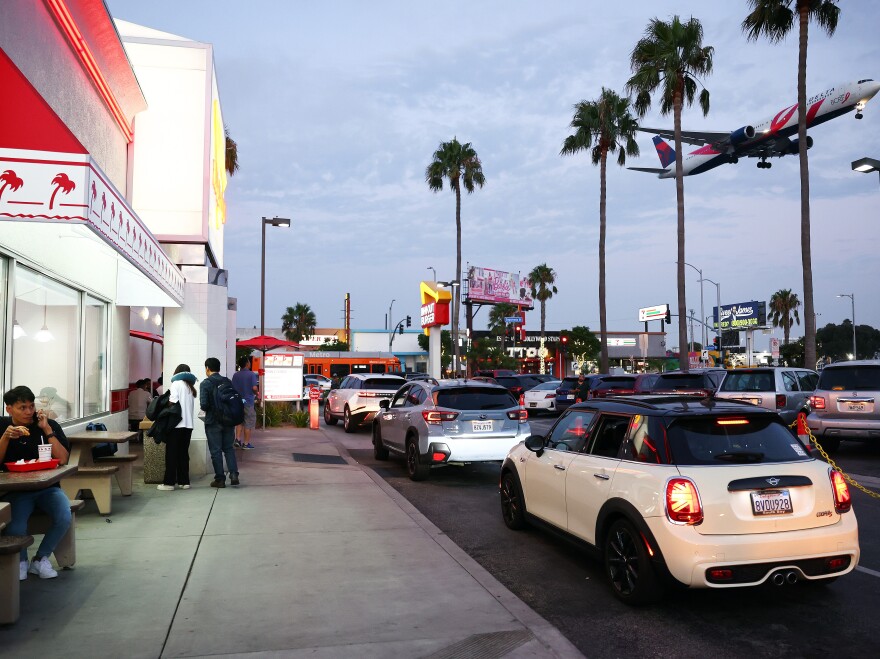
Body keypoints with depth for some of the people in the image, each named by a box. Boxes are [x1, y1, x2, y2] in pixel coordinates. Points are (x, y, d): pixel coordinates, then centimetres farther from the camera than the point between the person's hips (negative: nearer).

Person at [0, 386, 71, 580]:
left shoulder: (49, 425, 1)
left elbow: (62, 460, -11)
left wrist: (47, 430, -15)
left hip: (47, 487, 1)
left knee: (64, 518, -27)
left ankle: (40, 559, 1)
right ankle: (21, 560, 6)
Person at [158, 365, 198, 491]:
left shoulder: (177, 384, -4)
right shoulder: (191, 387, 14)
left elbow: (173, 402, -13)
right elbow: (192, 407, 10)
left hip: (177, 424, -6)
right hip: (188, 424, 6)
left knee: (171, 453, 0)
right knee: (183, 453, 11)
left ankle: (169, 482, 2)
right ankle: (184, 481, 12)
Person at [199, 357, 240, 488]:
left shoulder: (205, 383, -10)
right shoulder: (228, 382, 3)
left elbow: (204, 405, -16)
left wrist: (206, 409, 6)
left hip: (213, 421, -4)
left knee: (215, 451, 5)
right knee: (229, 448, 14)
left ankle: (220, 479, 8)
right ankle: (233, 474, 2)